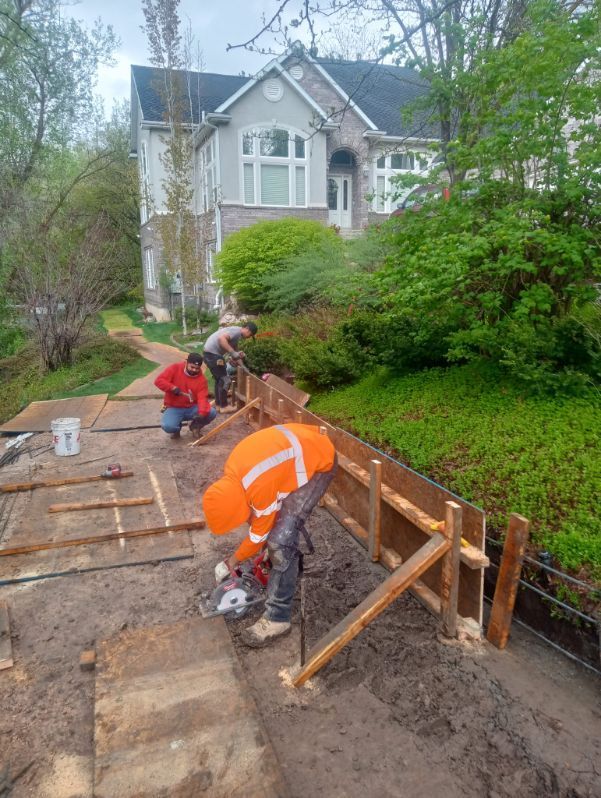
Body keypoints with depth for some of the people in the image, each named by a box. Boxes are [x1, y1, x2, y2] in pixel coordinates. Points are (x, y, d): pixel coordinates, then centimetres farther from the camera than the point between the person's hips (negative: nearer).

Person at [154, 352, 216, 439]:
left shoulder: (202, 379, -7)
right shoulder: (175, 368, -8)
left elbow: (203, 398, -18)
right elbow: (158, 381, -12)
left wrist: (202, 413, -36)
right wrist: (172, 388, -27)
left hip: (192, 408, 2)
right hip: (174, 408, -2)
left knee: (212, 412, -24)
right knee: (168, 426, -33)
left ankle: (195, 426, 9)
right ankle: (176, 428, 9)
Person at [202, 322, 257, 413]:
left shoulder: (237, 335, 17)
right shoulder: (237, 331, -14)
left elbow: (234, 349, 23)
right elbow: (221, 338, -31)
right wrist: (233, 353, -31)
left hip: (211, 353, 10)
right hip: (212, 353, -10)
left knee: (220, 379, 19)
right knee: (225, 380, -3)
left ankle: (218, 404, 27)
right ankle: (224, 406, 5)